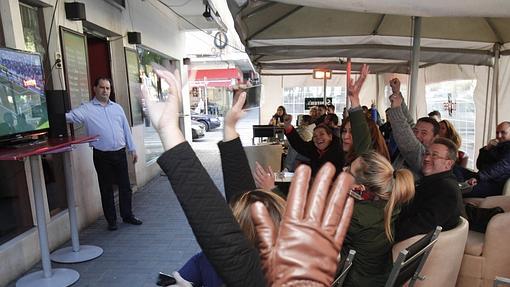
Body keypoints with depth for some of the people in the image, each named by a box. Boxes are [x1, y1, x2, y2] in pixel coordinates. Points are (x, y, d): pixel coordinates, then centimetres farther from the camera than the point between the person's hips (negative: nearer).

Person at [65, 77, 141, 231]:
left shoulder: (117, 108, 11)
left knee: (125, 186, 9)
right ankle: (111, 220, 20)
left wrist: (132, 149, 11)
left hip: (120, 153, 3)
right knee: (106, 189, 7)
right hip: (102, 156, -3)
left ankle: (127, 215, 24)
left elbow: (126, 129, 13)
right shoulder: (87, 109, -1)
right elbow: (71, 116, -17)